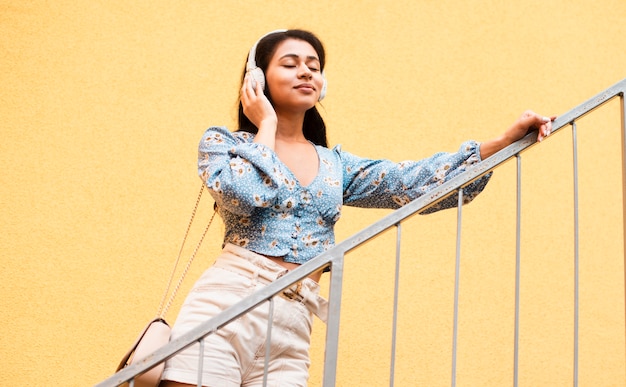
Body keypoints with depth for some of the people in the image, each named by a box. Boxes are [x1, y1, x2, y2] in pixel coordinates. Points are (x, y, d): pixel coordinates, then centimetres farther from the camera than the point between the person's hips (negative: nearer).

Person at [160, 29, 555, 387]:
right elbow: (247, 195, -12)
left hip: (292, 328, 4)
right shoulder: (222, 142, 8)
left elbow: (413, 182, 7)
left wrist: (507, 139, -3)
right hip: (223, 305, -3)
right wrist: (266, 125, 3)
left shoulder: (336, 165, 19)